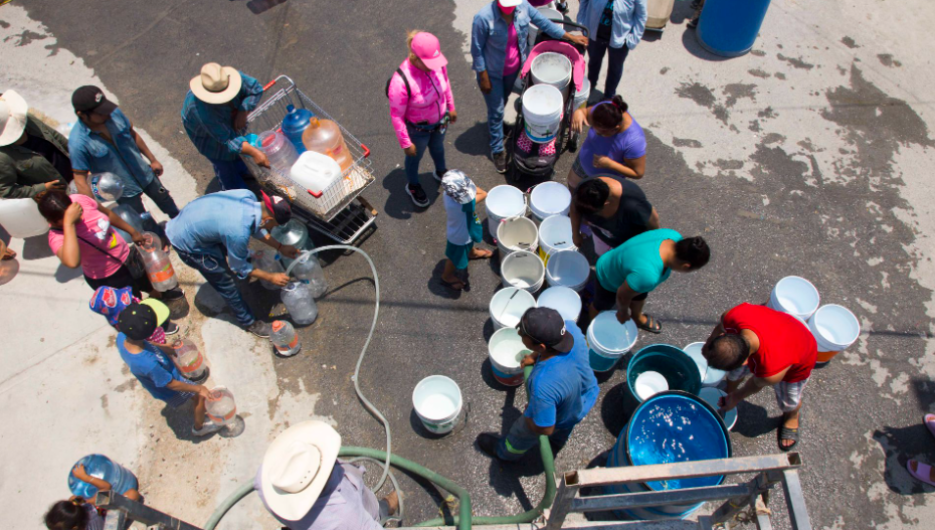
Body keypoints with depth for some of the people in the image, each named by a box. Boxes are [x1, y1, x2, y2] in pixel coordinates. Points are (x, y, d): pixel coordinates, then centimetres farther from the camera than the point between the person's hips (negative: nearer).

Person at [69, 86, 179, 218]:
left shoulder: (114, 113, -18)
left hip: (145, 174, 4)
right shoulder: (78, 142, -30)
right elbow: (80, 180, -22)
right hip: (123, 191, -4)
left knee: (166, 202, 28)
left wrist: (153, 160, 10)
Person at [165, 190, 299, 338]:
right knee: (226, 285, 4)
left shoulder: (249, 195, -19)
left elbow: (256, 227, 2)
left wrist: (280, 247, 1)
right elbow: (239, 267, -18)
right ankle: (249, 322, 24)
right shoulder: (238, 233, -38)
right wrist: (271, 277, -9)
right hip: (187, 243, -7)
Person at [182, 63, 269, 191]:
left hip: (233, 118, 5)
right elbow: (227, 138, -44)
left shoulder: (231, 78, -38)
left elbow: (256, 89, -23)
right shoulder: (201, 110, -47)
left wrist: (243, 112, -36)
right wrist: (254, 152, -52)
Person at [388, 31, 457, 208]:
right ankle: (413, 186, 55)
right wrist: (405, 143, -18)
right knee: (415, 157, 25)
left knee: (438, 148, 34)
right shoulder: (400, 82, -39)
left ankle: (441, 172, 67)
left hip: (440, 120, 5)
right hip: (418, 129, -5)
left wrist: (451, 107, 14)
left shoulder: (437, 63, -23)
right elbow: (396, 116, -26)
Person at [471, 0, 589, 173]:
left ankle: (493, 125, 57)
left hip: (513, 69, 5)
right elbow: (477, 49, -19)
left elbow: (544, 23, -2)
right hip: (492, 73, -5)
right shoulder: (484, 18, -30)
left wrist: (571, 37, 5)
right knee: (496, 111, 5)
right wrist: (483, 78, -15)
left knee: (502, 102, 27)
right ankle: (497, 150, 24)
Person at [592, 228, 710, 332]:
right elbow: (623, 295, -29)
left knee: (640, 297, 33)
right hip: (609, 279, -6)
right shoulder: (646, 275, -48)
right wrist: (622, 312, -5)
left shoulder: (674, 237, -28)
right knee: (602, 306, 27)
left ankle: (637, 318, 65)